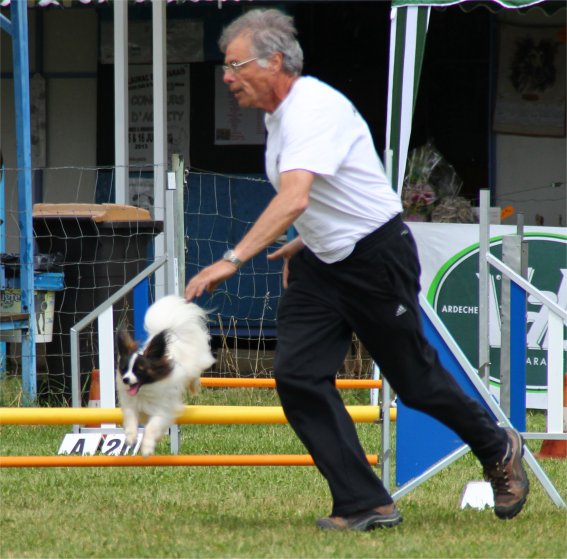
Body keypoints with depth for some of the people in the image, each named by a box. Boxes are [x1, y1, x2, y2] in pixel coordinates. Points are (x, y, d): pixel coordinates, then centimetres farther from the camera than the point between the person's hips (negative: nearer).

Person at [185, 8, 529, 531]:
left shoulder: (314, 109, -25)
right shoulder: (279, 114, 6)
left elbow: (295, 199, -39)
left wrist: (233, 260, -45)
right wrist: (305, 244, 16)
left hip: (378, 257, -9)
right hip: (321, 265, 9)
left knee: (414, 379, 5)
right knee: (297, 376, -7)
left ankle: (499, 451, 32)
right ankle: (364, 505, -3)